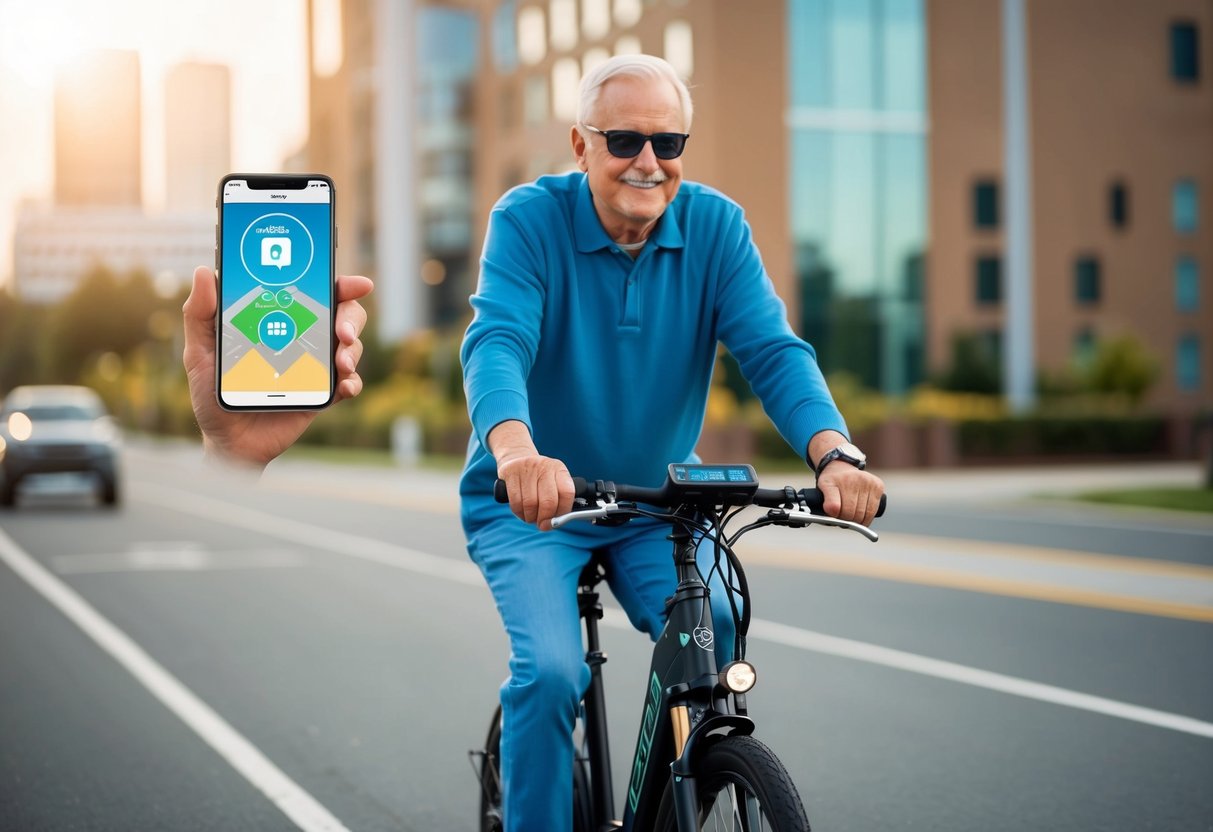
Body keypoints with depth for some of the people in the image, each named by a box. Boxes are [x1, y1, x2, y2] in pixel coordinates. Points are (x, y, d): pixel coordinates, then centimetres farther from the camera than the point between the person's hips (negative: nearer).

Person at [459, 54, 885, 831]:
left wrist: (836, 454, -38)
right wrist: (517, 452, -52)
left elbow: (774, 349, -18)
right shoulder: (529, 219, -15)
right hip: (530, 507, -2)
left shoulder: (715, 226, -7)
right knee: (550, 671, -23)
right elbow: (496, 342, -30)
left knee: (719, 642, -19)